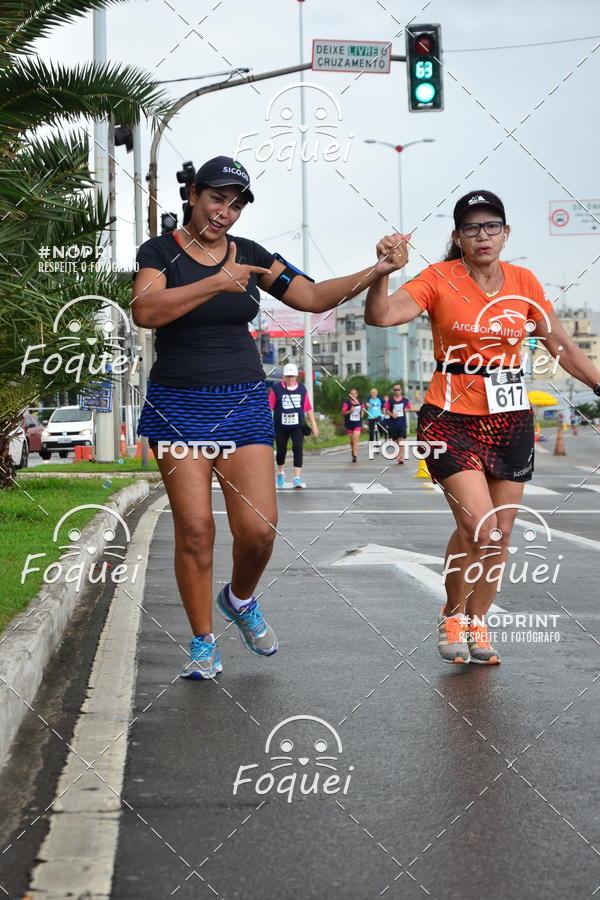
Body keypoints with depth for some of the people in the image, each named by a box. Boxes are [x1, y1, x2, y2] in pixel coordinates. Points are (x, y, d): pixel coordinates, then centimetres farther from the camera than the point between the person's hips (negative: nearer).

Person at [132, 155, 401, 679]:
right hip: (178, 404, -3)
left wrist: (376, 272, -6)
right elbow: (145, 311, -21)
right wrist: (216, 283, -27)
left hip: (244, 402, 3)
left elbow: (314, 297, 6)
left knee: (258, 528, -7)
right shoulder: (161, 251, -2)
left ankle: (240, 600, 26)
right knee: (194, 528, -8)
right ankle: (204, 643, 8)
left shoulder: (249, 255, 9)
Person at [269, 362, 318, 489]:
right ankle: (281, 473, 35)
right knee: (281, 450, 9)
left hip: (297, 426, 0)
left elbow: (308, 408, 9)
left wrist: (314, 425, 9)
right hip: (281, 427, 0)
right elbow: (269, 407, -2)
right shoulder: (276, 389, -2)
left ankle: (297, 478, -14)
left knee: (298, 449, -13)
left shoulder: (302, 389, 4)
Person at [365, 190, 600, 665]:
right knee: (479, 526, -16)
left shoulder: (524, 282, 3)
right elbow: (381, 316, -19)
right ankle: (452, 614, 10)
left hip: (511, 420, 4)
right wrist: (384, 270, -34)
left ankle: (477, 622, 28)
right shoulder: (440, 280, -7)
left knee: (500, 535, 7)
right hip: (452, 417, -4)